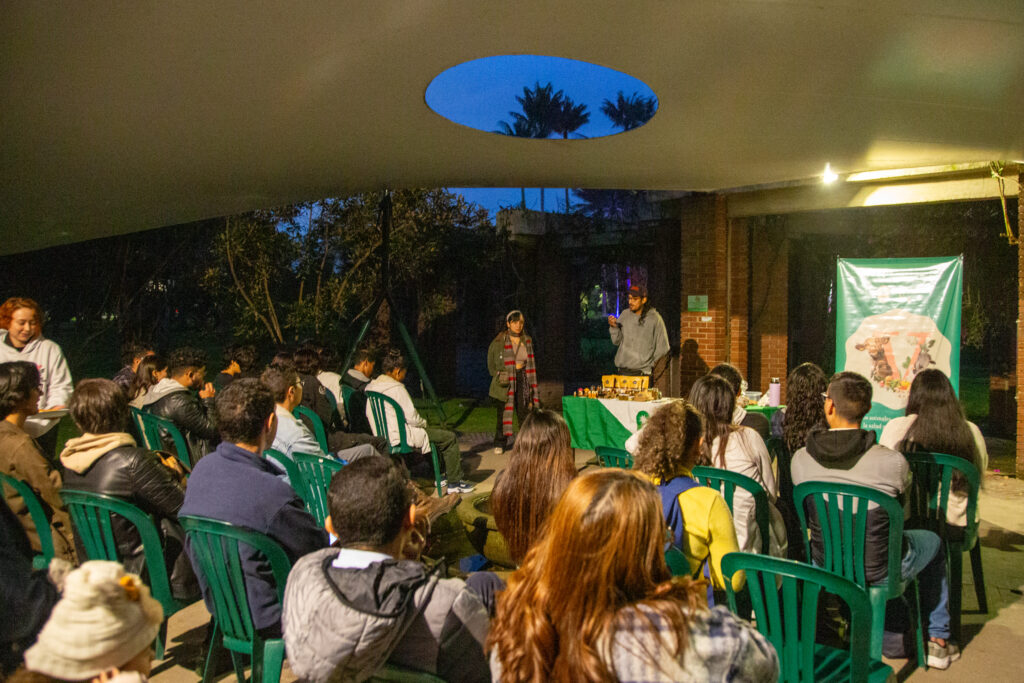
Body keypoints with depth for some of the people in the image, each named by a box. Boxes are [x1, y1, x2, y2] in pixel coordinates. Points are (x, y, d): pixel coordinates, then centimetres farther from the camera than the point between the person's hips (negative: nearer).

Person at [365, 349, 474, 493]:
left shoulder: (371, 387, 7)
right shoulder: (396, 389, -20)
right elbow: (412, 417, -21)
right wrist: (424, 423, 3)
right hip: (401, 437, -10)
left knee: (439, 433, 29)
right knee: (450, 438, -1)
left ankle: (441, 474, 35)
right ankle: (454, 482, 5)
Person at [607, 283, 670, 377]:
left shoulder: (654, 318, -6)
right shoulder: (625, 315, 4)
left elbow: (663, 347, 0)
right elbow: (617, 341, 6)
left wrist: (649, 363, 1)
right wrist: (614, 327, -10)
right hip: (622, 370, 4)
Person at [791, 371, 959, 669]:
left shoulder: (800, 458, -16)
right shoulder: (893, 462, -24)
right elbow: (901, 504, -1)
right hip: (877, 572, -2)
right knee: (933, 541, 27)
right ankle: (938, 640, 40)